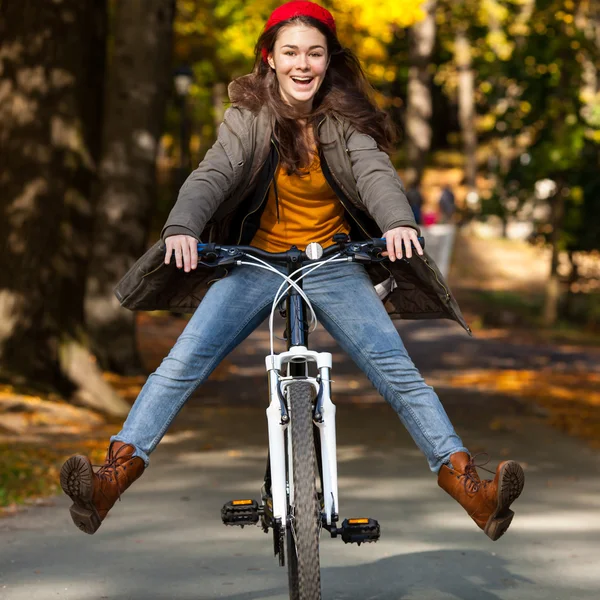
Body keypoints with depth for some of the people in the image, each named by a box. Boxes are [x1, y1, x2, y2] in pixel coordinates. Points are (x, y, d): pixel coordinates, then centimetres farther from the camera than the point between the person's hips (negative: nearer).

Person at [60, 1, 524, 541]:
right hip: (258, 263, 0)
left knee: (397, 371, -15)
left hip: (335, 267, 0)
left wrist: (399, 222, -42)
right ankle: (119, 468, -19)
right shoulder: (249, 116, -4)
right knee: (183, 363, -17)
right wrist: (182, 228, -40)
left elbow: (374, 171, -19)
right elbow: (213, 173, -18)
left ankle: (464, 480, -17)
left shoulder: (345, 120, -3)